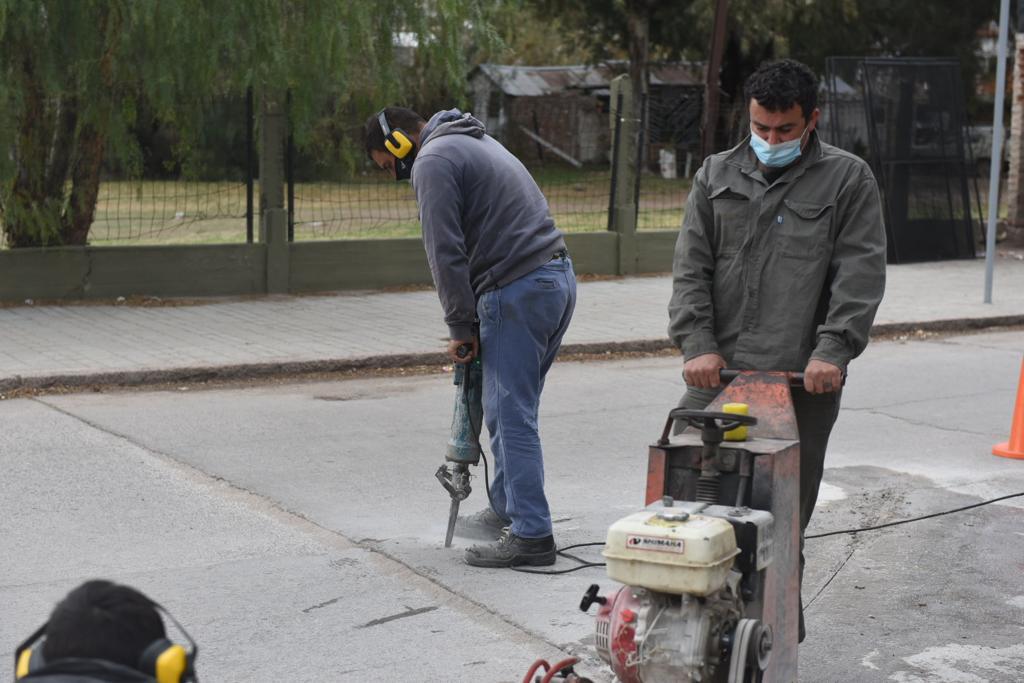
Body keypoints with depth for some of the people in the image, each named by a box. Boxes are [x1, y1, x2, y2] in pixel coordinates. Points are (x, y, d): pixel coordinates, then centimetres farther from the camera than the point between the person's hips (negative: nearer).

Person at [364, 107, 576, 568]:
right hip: (558, 277, 10)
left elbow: (446, 252, -13)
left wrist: (461, 326, -6)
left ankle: (531, 534, -5)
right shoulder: (475, 143, 25)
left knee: (511, 414, -6)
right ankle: (507, 509, 29)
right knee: (512, 406, 19)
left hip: (517, 292, -10)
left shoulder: (433, 160, -6)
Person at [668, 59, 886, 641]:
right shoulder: (717, 175, 14)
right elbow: (691, 266, 8)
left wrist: (832, 350, -15)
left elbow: (861, 275, -3)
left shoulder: (849, 179, 5)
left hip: (802, 380, -3)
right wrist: (697, 343, -5)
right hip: (717, 372, 3)